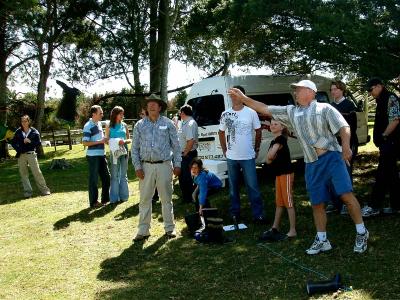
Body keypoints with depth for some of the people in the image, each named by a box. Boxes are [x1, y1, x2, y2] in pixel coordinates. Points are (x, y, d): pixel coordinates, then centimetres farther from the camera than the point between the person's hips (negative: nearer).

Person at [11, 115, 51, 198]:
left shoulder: (34, 131, 1)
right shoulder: (18, 132, 7)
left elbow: (38, 142, 0)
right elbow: (13, 142, 13)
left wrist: (30, 141, -15)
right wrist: (18, 149, -3)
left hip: (31, 154, -3)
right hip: (21, 155, 3)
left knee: (37, 172, -5)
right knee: (23, 174, 5)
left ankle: (44, 190, 2)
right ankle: (27, 192, 12)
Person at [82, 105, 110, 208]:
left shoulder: (99, 123, 12)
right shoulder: (88, 126, -13)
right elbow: (84, 142, -19)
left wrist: (105, 139, 7)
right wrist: (100, 141, -19)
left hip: (101, 154, 8)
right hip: (93, 156, -8)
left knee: (106, 176, 14)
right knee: (93, 179, 1)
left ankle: (105, 198, 27)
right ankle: (93, 202, 12)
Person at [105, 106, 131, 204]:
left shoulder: (124, 125, 7)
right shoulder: (109, 126, 1)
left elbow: (129, 139, 10)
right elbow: (107, 140, 2)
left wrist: (124, 141, -12)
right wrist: (115, 142, -17)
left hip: (124, 151, 3)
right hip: (114, 151, -3)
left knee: (123, 174, 9)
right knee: (115, 175, 1)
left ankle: (123, 196, 18)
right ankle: (114, 198, 8)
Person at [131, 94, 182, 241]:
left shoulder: (168, 123, 4)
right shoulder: (140, 125, 6)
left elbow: (176, 145, 6)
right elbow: (135, 148, 7)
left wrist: (177, 165, 1)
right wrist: (137, 167, -2)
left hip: (164, 166, -1)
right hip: (146, 167, 1)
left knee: (166, 198, 7)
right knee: (145, 199, 4)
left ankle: (169, 227, 18)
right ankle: (143, 230, 12)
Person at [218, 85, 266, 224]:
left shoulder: (251, 112, -4)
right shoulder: (225, 114, 1)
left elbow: (258, 131, 5)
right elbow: (221, 133, 12)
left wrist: (256, 149, 4)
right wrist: (224, 150, 7)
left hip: (248, 157, -2)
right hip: (231, 157, 2)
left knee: (252, 186, -1)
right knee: (233, 187, 11)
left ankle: (258, 214, 6)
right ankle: (235, 213, 22)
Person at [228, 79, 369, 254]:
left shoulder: (324, 108, 3)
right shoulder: (291, 112, 16)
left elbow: (344, 127, -5)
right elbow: (265, 109, 14)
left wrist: (345, 146, -22)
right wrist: (243, 99, 9)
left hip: (332, 157, -4)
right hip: (312, 165, 5)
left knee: (346, 195, -11)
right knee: (317, 203, 8)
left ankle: (361, 232, 5)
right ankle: (322, 241, 20)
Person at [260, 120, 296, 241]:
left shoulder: (281, 139, -12)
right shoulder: (273, 142, 15)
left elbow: (270, 156, -23)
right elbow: (268, 160, 8)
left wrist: (272, 155, -2)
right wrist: (273, 156, -11)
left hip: (286, 173, -9)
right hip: (278, 174, 9)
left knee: (288, 202, -7)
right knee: (279, 202, 15)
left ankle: (292, 231, -3)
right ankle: (275, 228, 24)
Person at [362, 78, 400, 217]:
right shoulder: (381, 101, 18)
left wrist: (383, 136, -15)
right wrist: (380, 140, 11)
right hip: (386, 144, 10)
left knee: (382, 174, -9)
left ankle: (374, 206, -7)